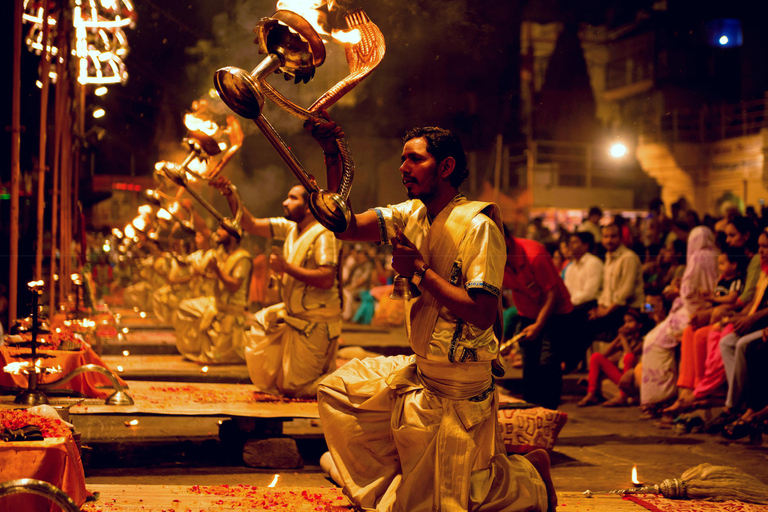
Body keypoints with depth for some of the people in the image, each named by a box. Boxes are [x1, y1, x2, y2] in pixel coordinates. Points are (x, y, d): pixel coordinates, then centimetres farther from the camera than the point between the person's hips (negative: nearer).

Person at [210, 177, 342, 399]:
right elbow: (251, 225, 9)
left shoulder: (323, 235, -18)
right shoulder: (291, 227, 7)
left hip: (315, 321, -8)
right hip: (292, 313, 8)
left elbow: (327, 279, -28)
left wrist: (286, 267, -25)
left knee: (293, 388, -5)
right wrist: (230, 195, -2)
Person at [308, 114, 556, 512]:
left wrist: (420, 271, -24)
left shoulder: (478, 226, -21)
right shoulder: (412, 215, 3)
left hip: (459, 391, -8)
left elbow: (482, 315, -27)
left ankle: (529, 476, 23)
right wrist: (333, 158, -14)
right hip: (420, 373, 8)